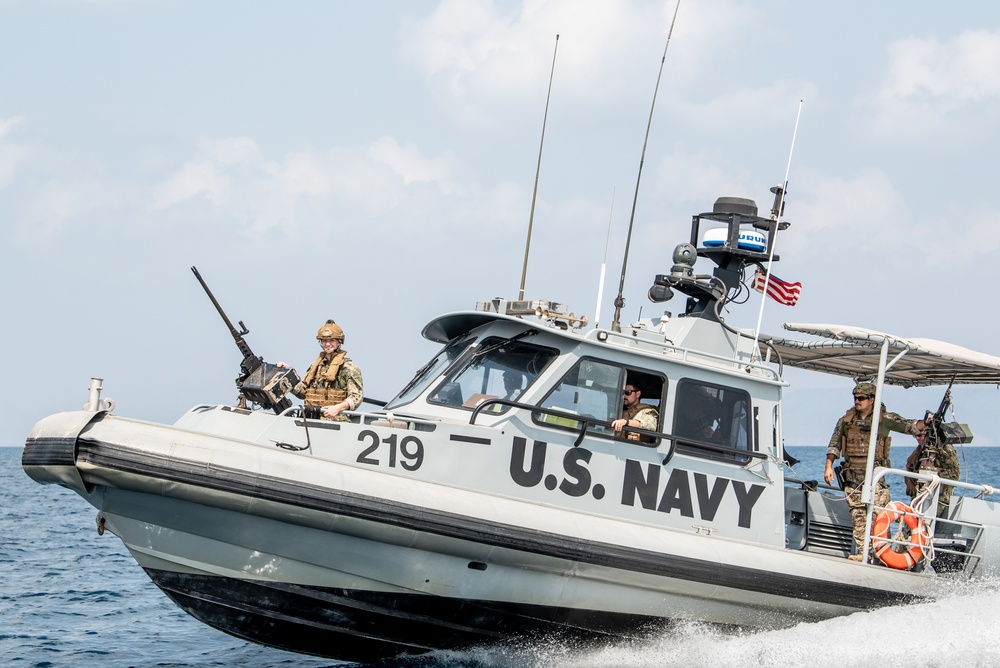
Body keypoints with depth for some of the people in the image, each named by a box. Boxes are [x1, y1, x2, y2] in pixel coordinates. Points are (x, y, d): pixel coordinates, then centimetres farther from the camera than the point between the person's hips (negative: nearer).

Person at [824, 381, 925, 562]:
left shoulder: (884, 419, 2)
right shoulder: (846, 420, 10)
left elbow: (909, 426, 2)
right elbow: (834, 445, 16)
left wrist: (924, 424, -17)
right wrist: (829, 467, 8)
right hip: (852, 477, 3)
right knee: (858, 517, 0)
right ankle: (863, 553, 2)